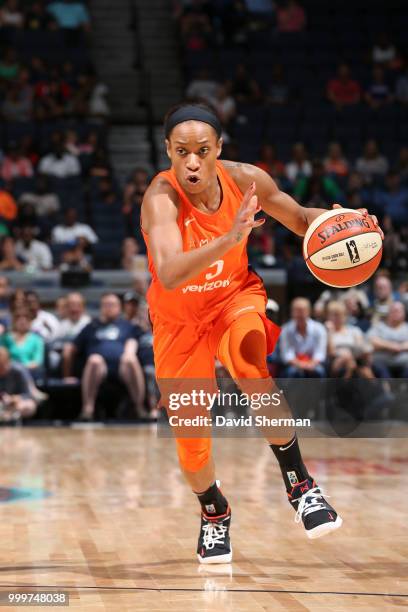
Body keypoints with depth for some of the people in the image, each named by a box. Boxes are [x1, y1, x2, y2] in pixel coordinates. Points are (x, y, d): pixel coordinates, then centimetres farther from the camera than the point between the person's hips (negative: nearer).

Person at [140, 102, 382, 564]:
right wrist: (229, 238, -62)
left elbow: (300, 219, 0)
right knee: (190, 438, 2)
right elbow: (168, 276, -48)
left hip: (235, 297, 1)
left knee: (250, 365, -33)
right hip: (179, 318, -1)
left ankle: (298, 483, -22)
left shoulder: (245, 179, -19)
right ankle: (214, 513, 33)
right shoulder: (162, 197, -31)